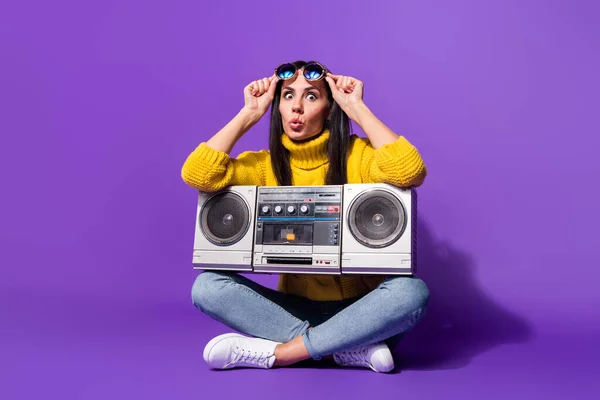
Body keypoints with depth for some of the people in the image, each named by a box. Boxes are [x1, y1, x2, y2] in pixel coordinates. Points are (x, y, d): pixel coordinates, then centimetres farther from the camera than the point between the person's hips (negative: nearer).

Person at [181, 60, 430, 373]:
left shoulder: (357, 155, -7)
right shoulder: (265, 165, 0)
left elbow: (411, 172, -28)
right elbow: (197, 175, -16)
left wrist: (357, 108, -18)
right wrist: (249, 113, -10)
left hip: (358, 308, -1)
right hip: (295, 306, 2)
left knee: (412, 291, -32)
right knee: (207, 285, -19)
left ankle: (277, 351, -22)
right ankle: (351, 347, -21)